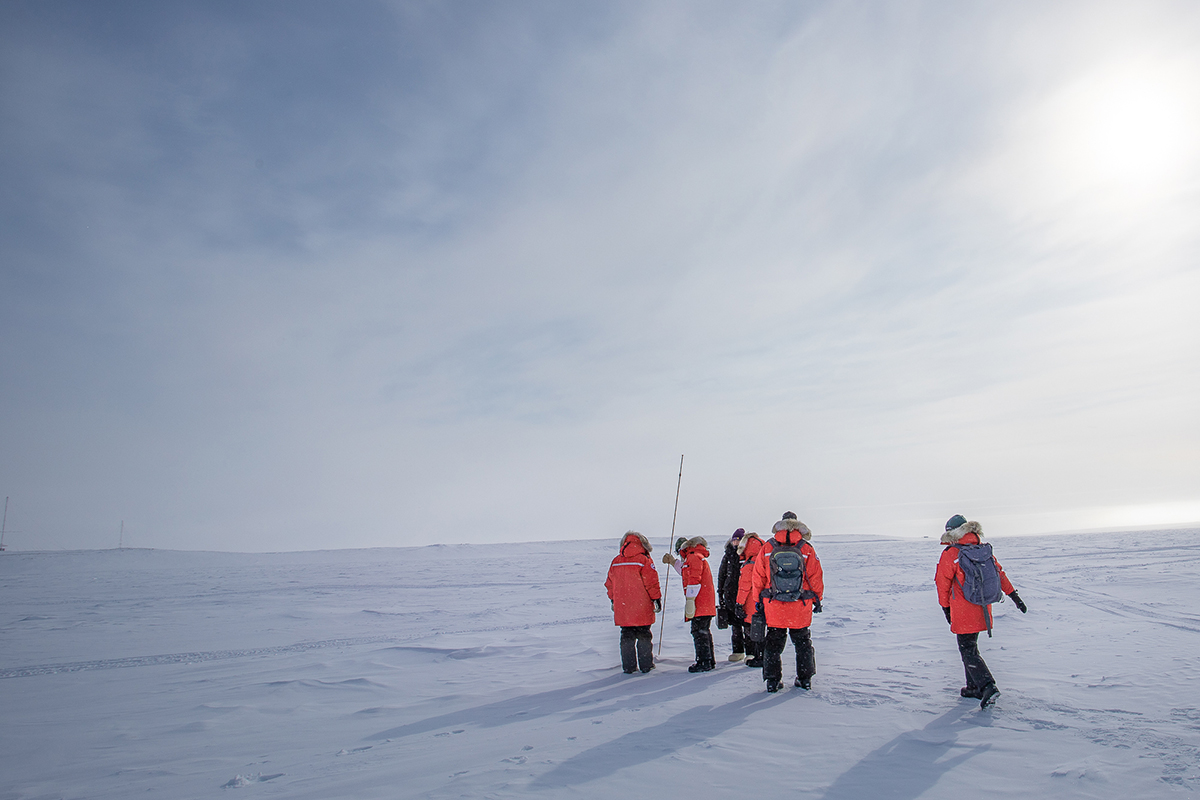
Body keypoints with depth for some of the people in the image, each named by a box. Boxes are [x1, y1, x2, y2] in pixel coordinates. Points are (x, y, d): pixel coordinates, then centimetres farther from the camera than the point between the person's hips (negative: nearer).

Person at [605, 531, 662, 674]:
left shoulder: (615, 562, 6)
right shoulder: (644, 560, -9)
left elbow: (610, 584, 13)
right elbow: (652, 583, -9)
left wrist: (613, 601, 24)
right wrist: (657, 599, 2)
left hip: (622, 608, 4)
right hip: (642, 608, -4)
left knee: (627, 636, 11)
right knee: (644, 635, 8)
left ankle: (628, 666, 14)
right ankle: (646, 665, 12)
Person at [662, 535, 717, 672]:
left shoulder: (694, 557, -9)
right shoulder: (700, 557, 23)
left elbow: (694, 580, -19)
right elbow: (686, 572, 42)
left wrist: (690, 600, -21)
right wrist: (673, 561, 44)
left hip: (699, 605, -10)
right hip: (706, 605, 10)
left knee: (699, 632, -7)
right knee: (704, 632, 16)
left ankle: (704, 662, -5)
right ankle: (709, 661, 22)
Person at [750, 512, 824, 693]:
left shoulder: (767, 549, -4)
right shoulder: (807, 549, -6)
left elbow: (758, 578, 0)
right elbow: (816, 578, 0)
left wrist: (758, 601, 10)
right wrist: (817, 600, 13)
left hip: (773, 606, 0)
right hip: (801, 609, 0)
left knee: (773, 643, 11)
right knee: (803, 642, 18)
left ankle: (772, 680, 12)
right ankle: (805, 679, 24)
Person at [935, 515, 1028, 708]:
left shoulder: (950, 554, -14)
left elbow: (943, 585, -7)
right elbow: (999, 574, 11)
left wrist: (946, 609, 6)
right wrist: (1014, 596, 20)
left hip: (963, 612, -7)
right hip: (983, 610, 7)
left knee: (968, 651, 0)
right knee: (970, 646, 20)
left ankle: (988, 687, -14)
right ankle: (974, 687, 26)